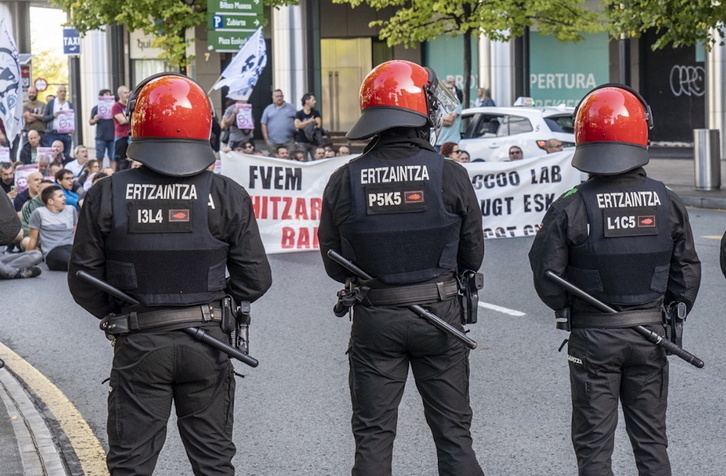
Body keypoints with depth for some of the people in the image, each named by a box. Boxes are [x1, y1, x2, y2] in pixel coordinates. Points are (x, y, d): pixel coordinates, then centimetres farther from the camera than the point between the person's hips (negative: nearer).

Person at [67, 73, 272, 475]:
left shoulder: (107, 196, -7)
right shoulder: (227, 196, -6)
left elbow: (84, 280, -3)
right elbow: (255, 279, -4)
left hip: (138, 346, -1)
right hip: (207, 343, 1)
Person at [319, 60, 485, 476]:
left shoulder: (345, 182, -6)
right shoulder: (451, 176, -10)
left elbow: (335, 266, 0)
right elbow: (473, 256, -1)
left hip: (374, 318, 1)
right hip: (439, 315, -1)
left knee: (373, 436, 10)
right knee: (454, 433, 11)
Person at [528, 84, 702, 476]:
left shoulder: (571, 208, -14)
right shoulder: (667, 202, -3)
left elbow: (546, 277, -10)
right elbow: (687, 268, 3)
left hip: (593, 338, -3)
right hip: (650, 333, 3)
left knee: (594, 443, 7)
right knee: (651, 438, 14)